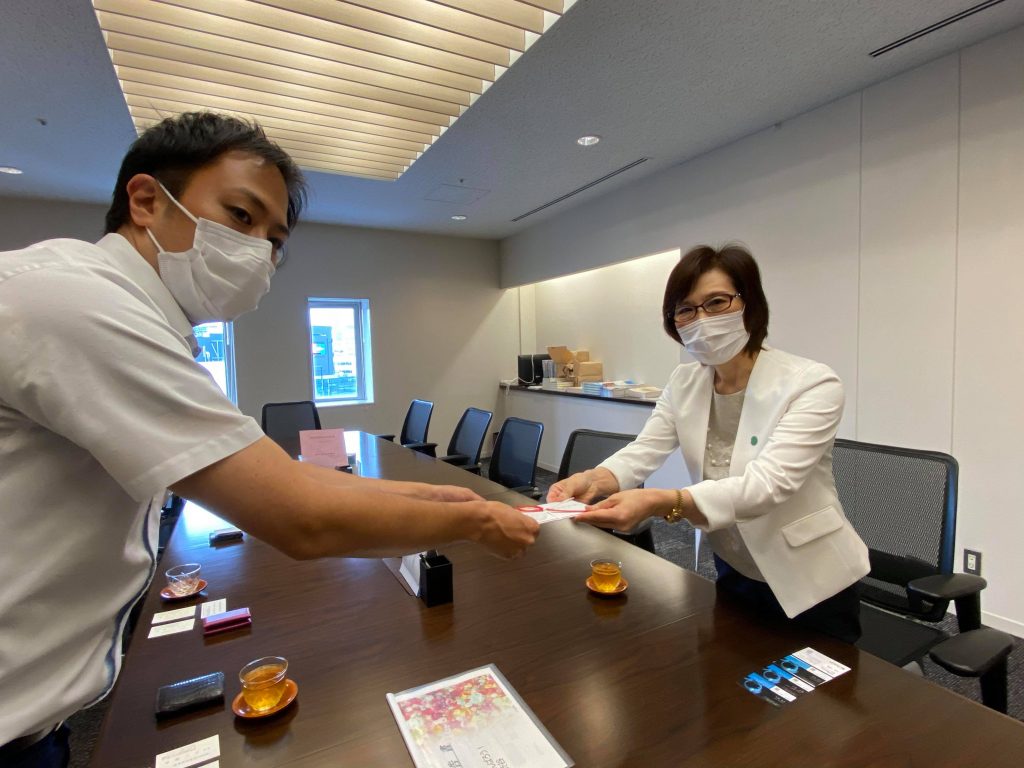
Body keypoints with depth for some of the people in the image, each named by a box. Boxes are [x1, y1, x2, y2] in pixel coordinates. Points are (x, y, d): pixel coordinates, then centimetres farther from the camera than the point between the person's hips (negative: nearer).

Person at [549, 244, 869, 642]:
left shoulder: (813, 384, -24)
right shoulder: (684, 382, -6)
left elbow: (769, 484, -36)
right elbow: (644, 451, -16)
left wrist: (662, 502, -52)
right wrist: (595, 479, -38)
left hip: (811, 587, -4)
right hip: (733, 575, 5)